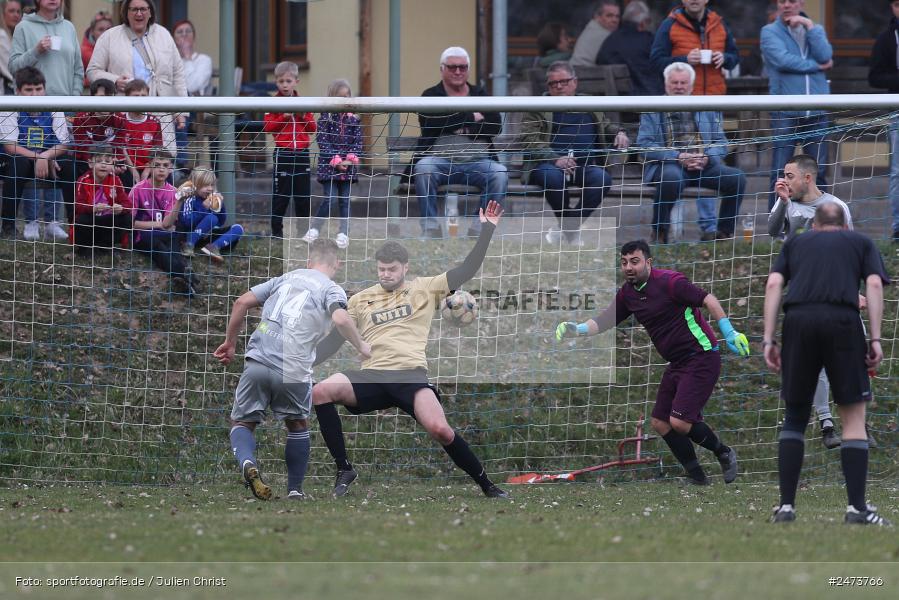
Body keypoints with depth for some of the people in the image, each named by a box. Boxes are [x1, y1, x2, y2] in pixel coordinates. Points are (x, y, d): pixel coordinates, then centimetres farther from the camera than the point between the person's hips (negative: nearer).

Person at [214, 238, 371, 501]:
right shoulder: (331, 289, 7)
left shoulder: (285, 278, 20)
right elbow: (340, 319, -14)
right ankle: (295, 489, 25)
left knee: (242, 423, 13)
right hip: (292, 370, -2)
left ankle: (247, 462, -18)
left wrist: (230, 342, 25)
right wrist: (361, 347, 2)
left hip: (258, 360, 2)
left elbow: (242, 302, 15)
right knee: (298, 425, 23)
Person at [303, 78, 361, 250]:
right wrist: (336, 161, -14)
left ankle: (343, 234, 8)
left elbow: (358, 142, 5)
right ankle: (313, 230, 3)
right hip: (328, 166, -3)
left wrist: (351, 159, -11)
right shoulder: (325, 118, -3)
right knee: (329, 199, -10)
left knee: (345, 201, 4)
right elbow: (323, 142, -8)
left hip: (348, 167, 3)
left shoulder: (354, 119, 6)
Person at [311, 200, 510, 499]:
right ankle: (344, 469, -12)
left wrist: (487, 229, 2)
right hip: (373, 376, 3)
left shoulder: (423, 289, 12)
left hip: (410, 375, -3)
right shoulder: (361, 300, 18)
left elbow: (466, 270, 9)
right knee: (320, 392, -24)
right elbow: (334, 340, 19)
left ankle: (487, 486, -7)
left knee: (439, 429, -28)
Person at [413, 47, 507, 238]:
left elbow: (495, 126, 2)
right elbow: (429, 124, -11)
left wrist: (461, 126, -8)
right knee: (423, 169, -34)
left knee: (500, 173, -28)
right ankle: (430, 228, -30)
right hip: (440, 159, -2)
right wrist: (471, 118, -5)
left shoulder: (480, 94, 18)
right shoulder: (431, 96, 11)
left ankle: (480, 228, -25)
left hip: (477, 161, 2)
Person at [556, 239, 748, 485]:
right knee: (661, 423, 5)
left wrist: (729, 333, -25)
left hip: (701, 356, -9)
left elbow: (707, 299, -18)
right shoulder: (627, 293, 7)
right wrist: (577, 329, -7)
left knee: (680, 422, -17)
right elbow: (605, 321, 11)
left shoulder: (669, 282, -17)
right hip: (677, 362, 9)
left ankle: (724, 453, 7)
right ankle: (696, 476, 15)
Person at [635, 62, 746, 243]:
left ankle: (724, 231, -6)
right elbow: (644, 144, -2)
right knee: (671, 178, -40)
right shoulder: (652, 110, 11)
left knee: (737, 178, -22)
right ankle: (659, 233, -23)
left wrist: (706, 158, -9)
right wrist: (678, 157, -14)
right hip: (668, 165, -3)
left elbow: (721, 143, 15)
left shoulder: (707, 108, 21)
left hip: (704, 165, 3)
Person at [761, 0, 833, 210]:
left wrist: (809, 26, -5)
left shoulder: (815, 30, 15)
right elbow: (782, 60, -12)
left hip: (817, 112, 3)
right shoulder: (770, 32, 4)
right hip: (785, 113, -3)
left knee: (819, 171, 4)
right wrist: (817, 66, -4)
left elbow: (825, 56, -3)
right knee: (780, 173, -5)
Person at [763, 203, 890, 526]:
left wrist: (768, 340, 9)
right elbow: (874, 284, 6)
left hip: (798, 320, 2)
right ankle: (857, 508, -6)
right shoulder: (861, 243, 23)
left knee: (795, 416, 13)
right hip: (843, 322, -2)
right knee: (853, 417, 3)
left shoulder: (795, 243, 27)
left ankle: (786, 505, 7)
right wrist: (875, 338, 1)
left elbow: (773, 284, 12)